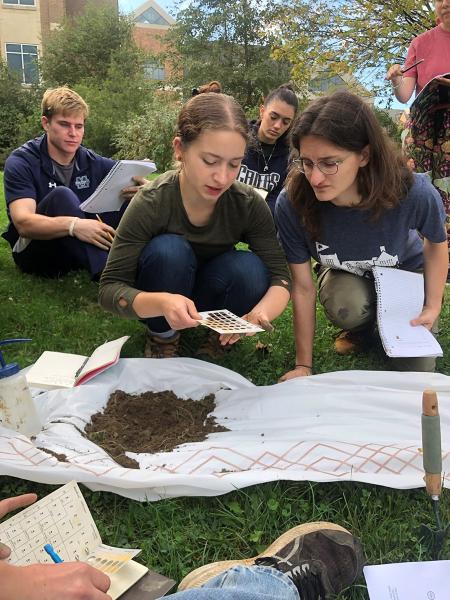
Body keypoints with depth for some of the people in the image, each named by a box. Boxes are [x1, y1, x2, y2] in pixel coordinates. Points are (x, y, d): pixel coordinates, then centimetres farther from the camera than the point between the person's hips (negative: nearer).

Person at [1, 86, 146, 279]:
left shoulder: (94, 163, 1)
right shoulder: (21, 162, -12)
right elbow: (23, 223, -26)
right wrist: (73, 225, -45)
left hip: (80, 250, 4)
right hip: (34, 252, -4)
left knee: (131, 198, -12)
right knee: (61, 196, -31)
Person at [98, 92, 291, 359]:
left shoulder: (250, 204, -21)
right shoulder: (151, 204, -28)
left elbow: (280, 276, -20)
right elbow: (110, 288, -27)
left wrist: (260, 313, -45)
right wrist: (162, 302, -49)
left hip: (209, 296, 2)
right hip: (159, 304, -1)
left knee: (250, 269, -29)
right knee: (168, 250, -32)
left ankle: (223, 336, -1)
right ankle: (163, 336, -7)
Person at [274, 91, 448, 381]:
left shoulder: (415, 194, -36)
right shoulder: (292, 204, -34)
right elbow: (303, 287, -23)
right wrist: (303, 366, -18)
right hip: (345, 276, 0)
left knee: (416, 371, -8)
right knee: (346, 307, -34)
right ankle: (362, 328, 4)